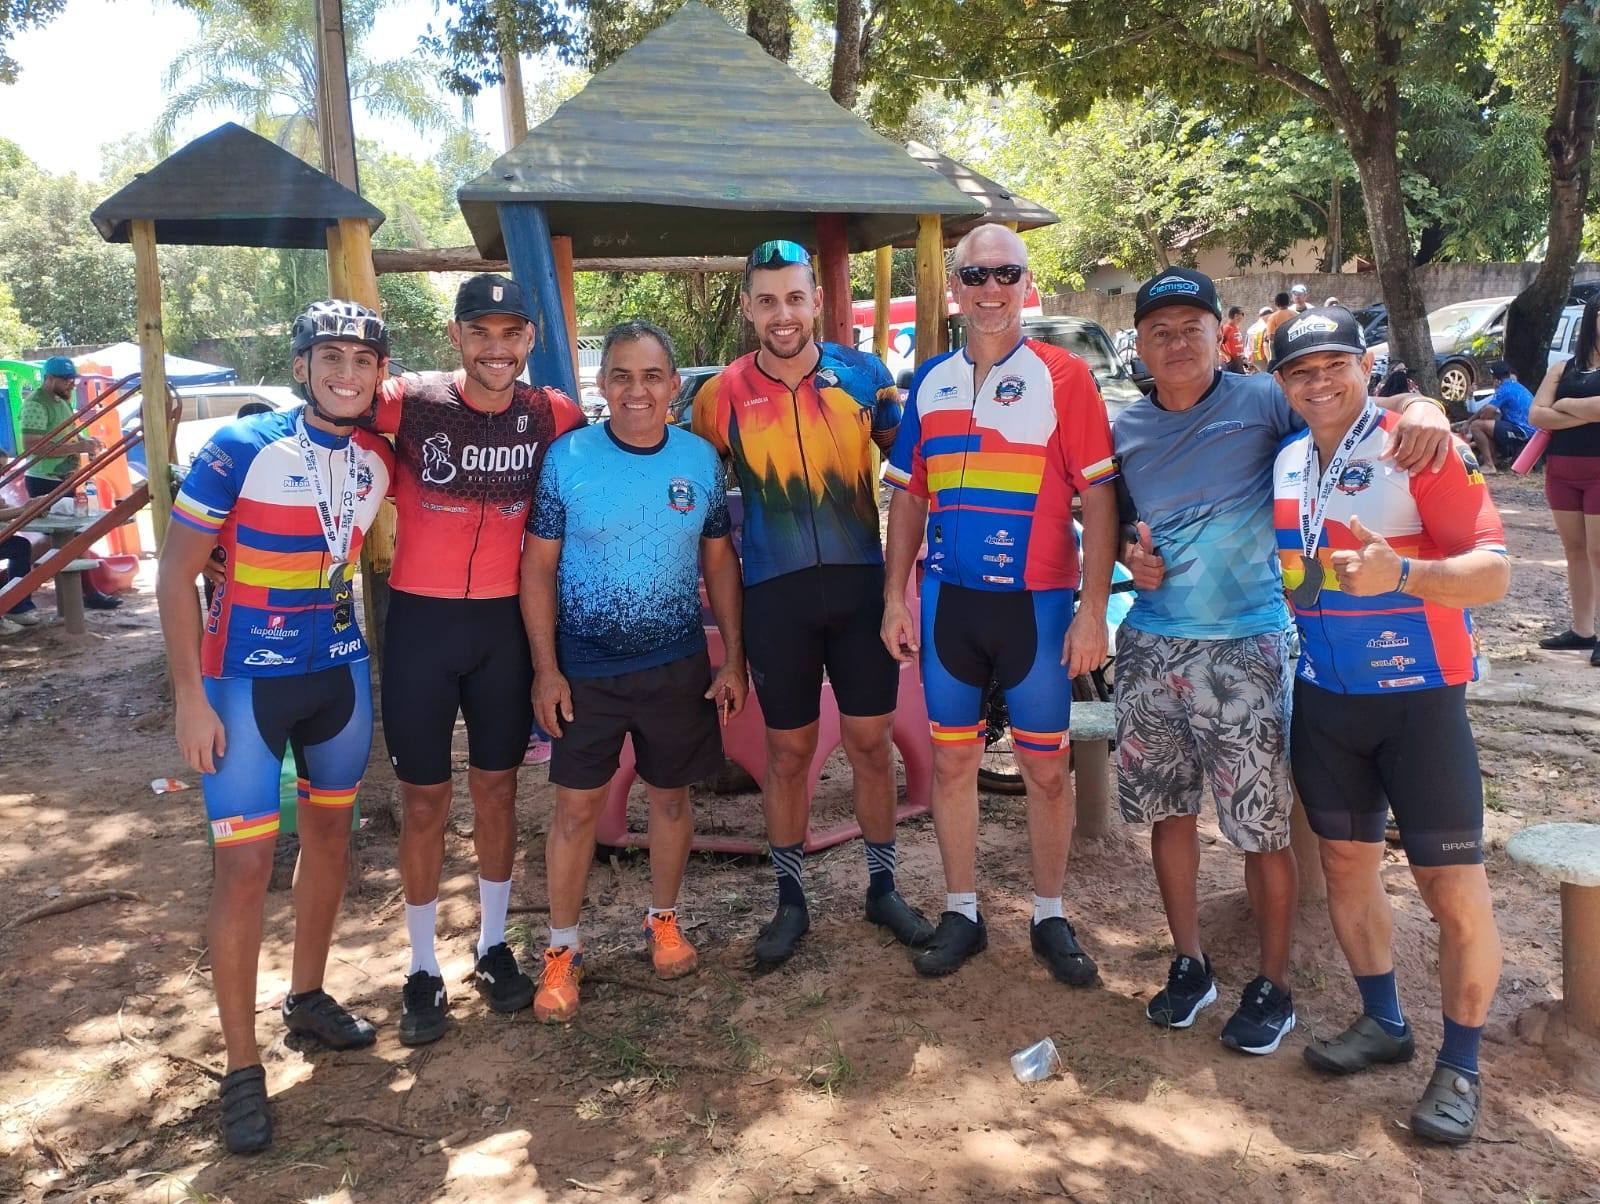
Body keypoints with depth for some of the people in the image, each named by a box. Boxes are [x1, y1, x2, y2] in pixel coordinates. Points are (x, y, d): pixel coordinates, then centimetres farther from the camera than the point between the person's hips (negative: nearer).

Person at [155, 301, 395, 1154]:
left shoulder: (378, 460, 0)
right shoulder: (240, 449, -15)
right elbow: (176, 572, -13)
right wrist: (190, 696, -17)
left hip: (340, 673, 6)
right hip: (244, 681, -5)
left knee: (329, 832, 16)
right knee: (244, 863, -5)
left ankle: (308, 996, 36)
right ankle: (241, 1067, 9)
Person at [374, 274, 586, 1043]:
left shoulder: (551, 417, -5)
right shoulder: (409, 402, -11)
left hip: (505, 622, 2)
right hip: (421, 620, -2)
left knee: (497, 788, 14)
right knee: (424, 801, 7)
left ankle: (494, 945, 32)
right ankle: (423, 969, 23)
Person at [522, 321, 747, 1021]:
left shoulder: (700, 458, -2)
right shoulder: (567, 458, -8)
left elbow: (720, 561, 5)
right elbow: (539, 568, -4)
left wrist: (734, 659, 2)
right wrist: (546, 668, -9)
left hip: (678, 664, 2)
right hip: (585, 667, -2)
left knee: (671, 795, 13)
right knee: (577, 806, 4)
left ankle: (663, 921, 35)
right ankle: (562, 948, 21)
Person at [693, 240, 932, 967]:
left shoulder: (864, 375, -1)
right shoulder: (722, 396, -2)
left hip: (861, 584, 1)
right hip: (774, 595, -1)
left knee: (870, 740, 9)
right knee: (788, 749, 10)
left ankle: (883, 888, 28)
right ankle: (791, 900, 27)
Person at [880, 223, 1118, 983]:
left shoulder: (1064, 377, -5)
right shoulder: (931, 381, 7)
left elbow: (1098, 497, -8)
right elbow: (907, 496, 11)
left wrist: (1093, 610, -13)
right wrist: (895, 598, 6)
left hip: (1038, 601, -3)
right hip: (948, 600, 4)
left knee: (1046, 766, 7)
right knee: (952, 758, 11)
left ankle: (1050, 917, 25)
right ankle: (961, 912, 26)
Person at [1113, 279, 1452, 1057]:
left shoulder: (1263, 402, -3)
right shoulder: (1125, 429, 8)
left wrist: (1423, 406, -29)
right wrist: (1129, 552, -5)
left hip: (1243, 648, -4)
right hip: (1150, 644, 4)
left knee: (1262, 828, 0)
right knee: (1168, 811, 12)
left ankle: (1272, 987, 19)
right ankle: (1189, 964, 29)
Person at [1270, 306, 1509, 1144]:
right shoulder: (1285, 463, 6)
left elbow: (1494, 572, -18)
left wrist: (1399, 574, -37)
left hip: (1418, 694, -6)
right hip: (1325, 693, 6)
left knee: (1454, 888, -1)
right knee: (1345, 863, 14)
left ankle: (1460, 1067, 17)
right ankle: (1382, 1022, 33)